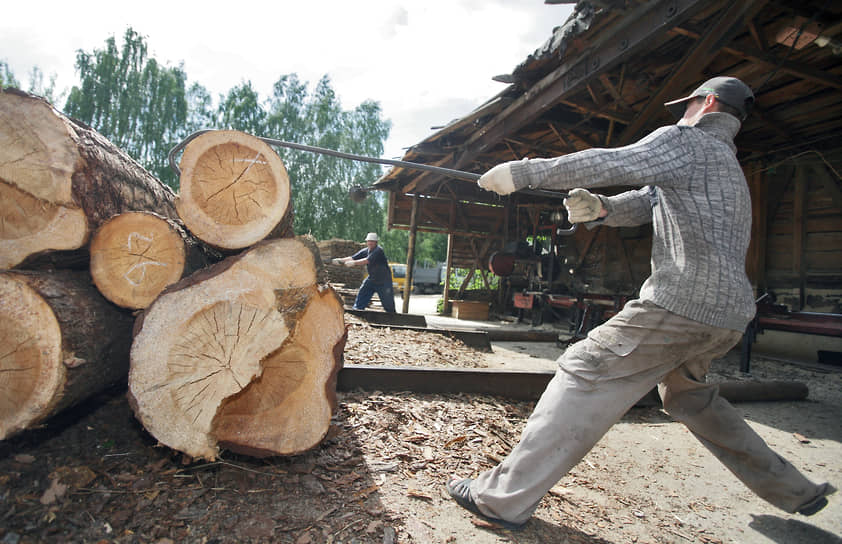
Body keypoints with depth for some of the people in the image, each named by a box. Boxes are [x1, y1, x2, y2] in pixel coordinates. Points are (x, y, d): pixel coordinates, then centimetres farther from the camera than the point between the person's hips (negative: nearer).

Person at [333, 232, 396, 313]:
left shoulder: (378, 250, -22)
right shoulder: (365, 251, 1)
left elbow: (367, 260, -34)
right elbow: (353, 258, -5)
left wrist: (354, 263, -44)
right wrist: (340, 260, -19)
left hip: (384, 281, -6)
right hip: (371, 279, 7)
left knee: (388, 303, 0)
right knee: (361, 296, -1)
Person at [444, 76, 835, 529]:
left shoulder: (686, 142, 0)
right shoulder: (728, 165, 28)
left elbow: (608, 164, -14)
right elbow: (644, 201, 20)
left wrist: (523, 171, -10)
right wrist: (599, 207, 0)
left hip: (684, 302, -10)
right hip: (729, 314, 10)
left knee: (584, 372, -11)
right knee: (685, 394, 28)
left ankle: (505, 497, -11)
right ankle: (792, 491, 37)